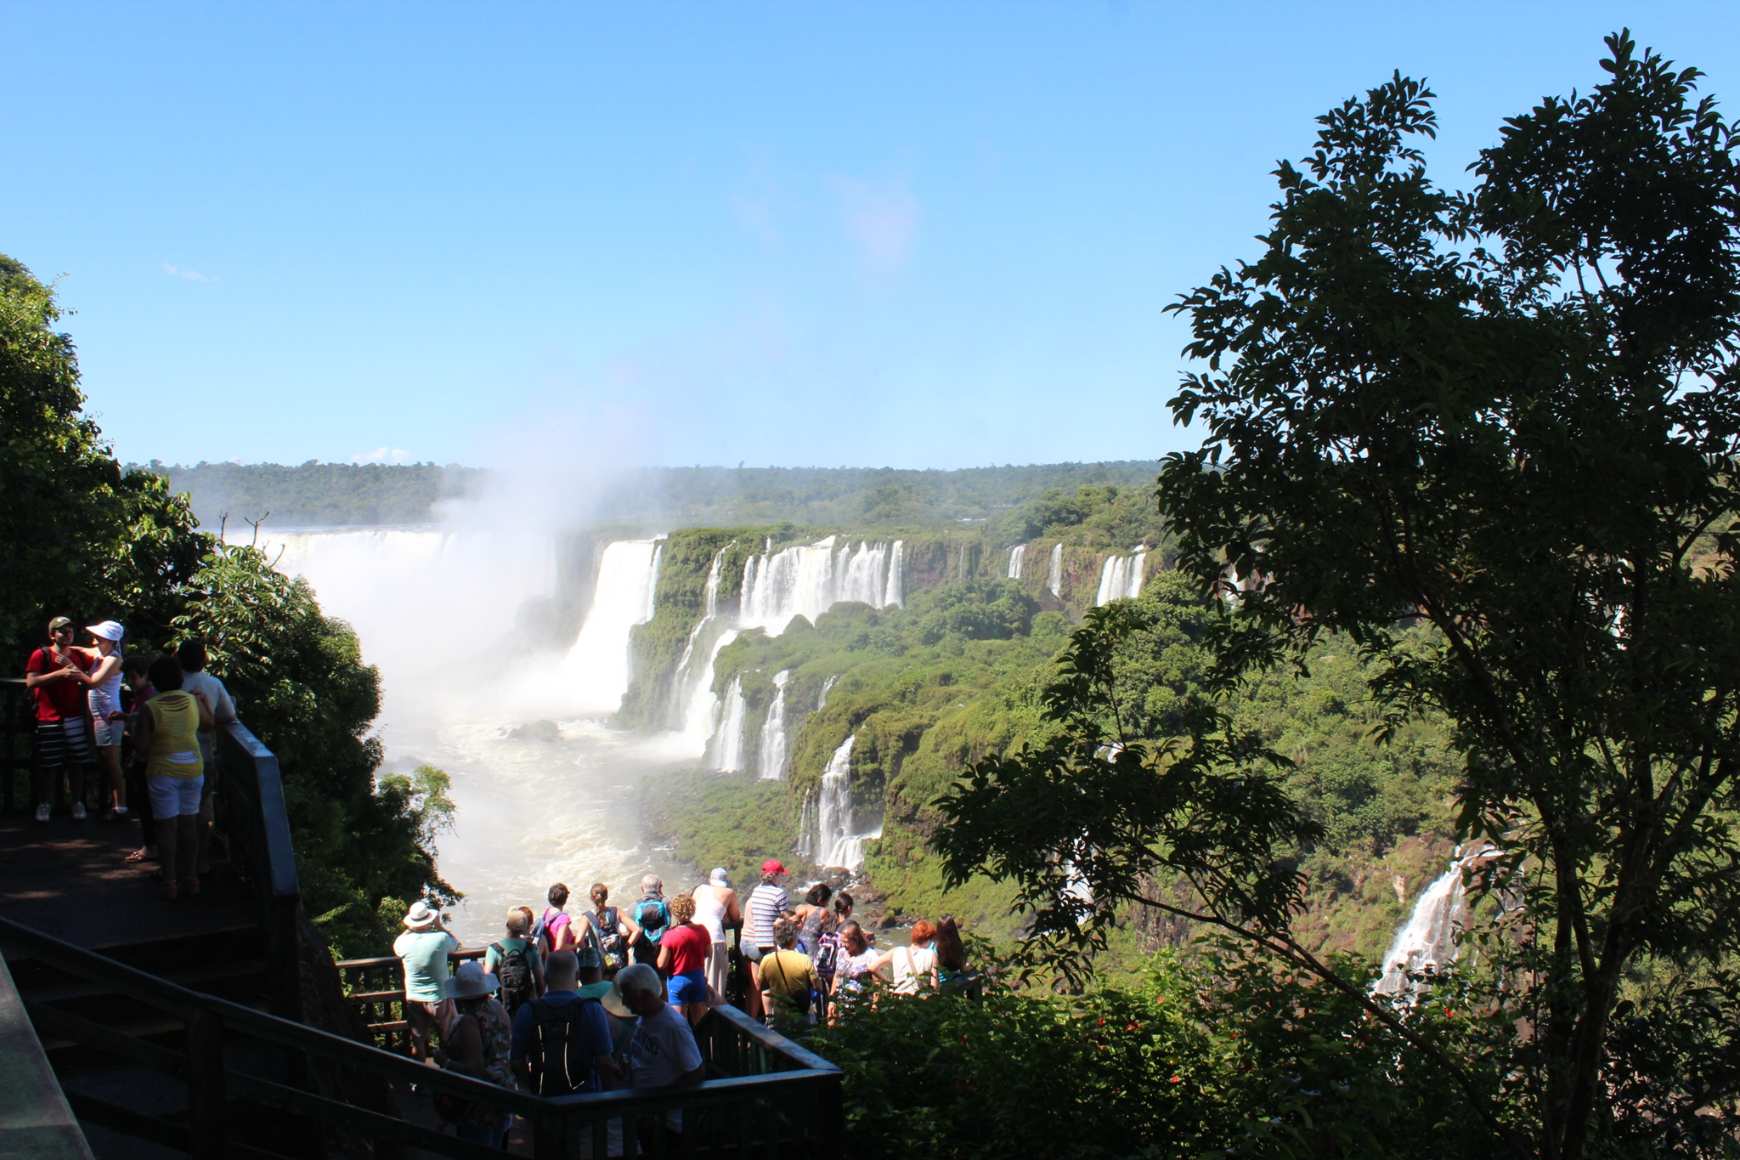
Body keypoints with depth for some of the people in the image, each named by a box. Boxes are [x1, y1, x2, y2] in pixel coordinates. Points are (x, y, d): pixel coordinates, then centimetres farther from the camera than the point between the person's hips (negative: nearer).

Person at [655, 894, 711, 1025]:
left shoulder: (670, 936, -20)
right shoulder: (702, 930, -8)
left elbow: (661, 964, -16)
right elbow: (709, 953, 5)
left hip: (678, 979, -4)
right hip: (698, 977, 4)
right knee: (700, 1021, 16)